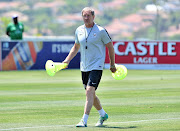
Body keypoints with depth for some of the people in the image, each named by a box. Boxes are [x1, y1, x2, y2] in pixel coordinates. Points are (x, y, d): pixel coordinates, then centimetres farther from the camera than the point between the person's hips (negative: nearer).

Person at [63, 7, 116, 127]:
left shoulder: (101, 31, -8)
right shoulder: (79, 31, 6)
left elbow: (110, 47, 1)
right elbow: (76, 47, 22)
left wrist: (112, 65, 5)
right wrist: (67, 60, 11)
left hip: (97, 66, -6)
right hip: (84, 67, 6)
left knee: (89, 92, -18)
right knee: (91, 94, 13)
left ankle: (84, 121, -20)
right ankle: (103, 115, 36)